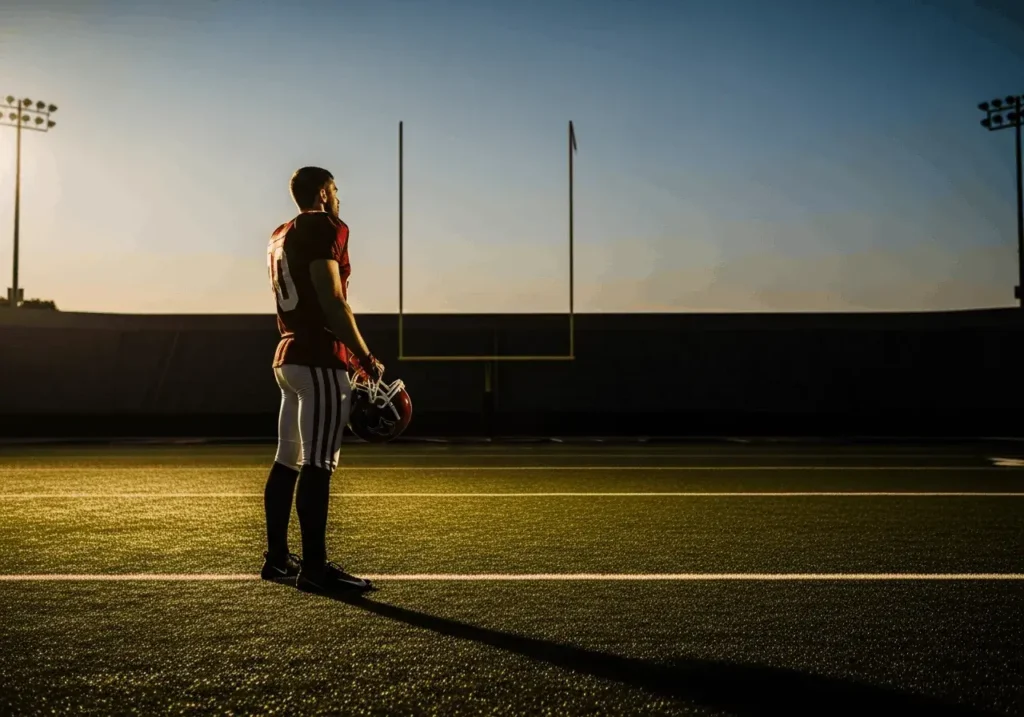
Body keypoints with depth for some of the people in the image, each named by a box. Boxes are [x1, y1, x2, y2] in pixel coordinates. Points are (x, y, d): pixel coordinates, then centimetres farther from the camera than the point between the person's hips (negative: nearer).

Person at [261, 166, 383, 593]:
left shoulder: (280, 236, 21)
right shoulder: (324, 227, -7)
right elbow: (331, 301, -16)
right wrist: (365, 357, -14)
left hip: (289, 357, 10)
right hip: (319, 360, -10)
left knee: (288, 461, 12)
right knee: (318, 464, -9)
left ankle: (277, 558, 18)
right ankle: (314, 567, -8)